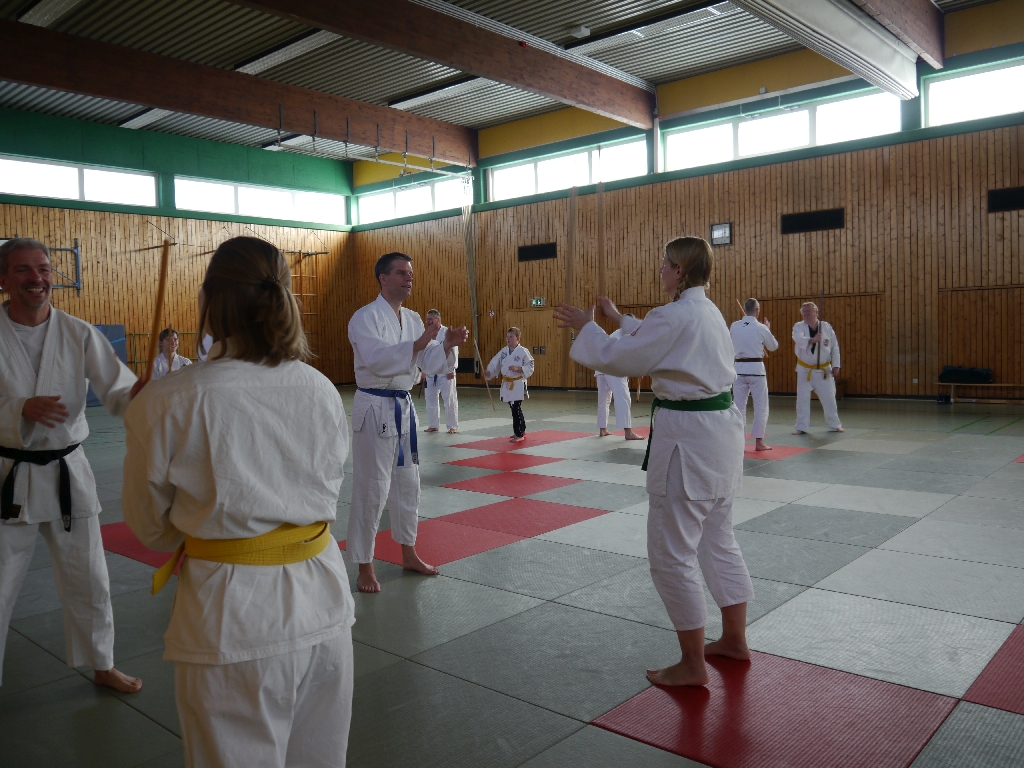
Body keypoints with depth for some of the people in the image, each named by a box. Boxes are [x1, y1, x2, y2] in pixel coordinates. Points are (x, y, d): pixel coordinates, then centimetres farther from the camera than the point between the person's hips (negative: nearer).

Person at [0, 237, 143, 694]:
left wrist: (140, 393, -31)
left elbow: (117, 393, -10)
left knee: (89, 580, 15)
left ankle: (102, 666, 34)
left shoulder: (79, 334, -3)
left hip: (68, 473, 2)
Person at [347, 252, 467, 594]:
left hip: (404, 407, 8)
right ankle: (364, 567, 10)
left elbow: (430, 365, 8)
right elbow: (375, 359, -26)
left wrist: (447, 346, -11)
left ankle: (408, 553, 33)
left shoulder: (413, 320, 11)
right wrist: (417, 344, -33)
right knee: (371, 489, -3)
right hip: (374, 408, -7)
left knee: (408, 484, 17)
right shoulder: (366, 317, -10)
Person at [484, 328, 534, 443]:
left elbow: (530, 367, -11)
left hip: (518, 384, -6)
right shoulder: (504, 351, 7)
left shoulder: (523, 351, -10)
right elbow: (495, 363, 5)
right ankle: (521, 431, 30)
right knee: (515, 409, 15)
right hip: (507, 384, 6)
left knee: (516, 409, -8)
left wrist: (518, 369, -24)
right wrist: (488, 372, -11)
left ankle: (519, 434, 4)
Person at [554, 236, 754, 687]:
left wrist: (586, 327, 1)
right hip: (722, 427, 10)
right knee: (718, 540, 21)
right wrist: (618, 319, 28)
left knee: (672, 554, 1)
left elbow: (617, 358, -14)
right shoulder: (709, 313, 12)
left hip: (687, 437, -10)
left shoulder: (676, 315, -18)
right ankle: (734, 640, 35)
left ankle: (692, 666, 11)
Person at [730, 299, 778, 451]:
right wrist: (768, 330, 23)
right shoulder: (761, 328, -8)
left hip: (739, 368, 3)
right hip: (756, 368, -3)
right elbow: (773, 347, 7)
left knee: (739, 405, 10)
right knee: (760, 406, 7)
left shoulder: (734, 327, -1)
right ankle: (758, 441, 7)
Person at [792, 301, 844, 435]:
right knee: (802, 399, -1)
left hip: (824, 370, 1)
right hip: (805, 370, -1)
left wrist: (835, 365, -1)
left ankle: (834, 425, 24)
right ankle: (802, 427, 9)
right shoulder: (798, 327, -8)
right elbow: (799, 339, -31)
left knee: (829, 398, 8)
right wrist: (812, 340, -49)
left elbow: (835, 347, 3)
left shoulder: (826, 327, -2)